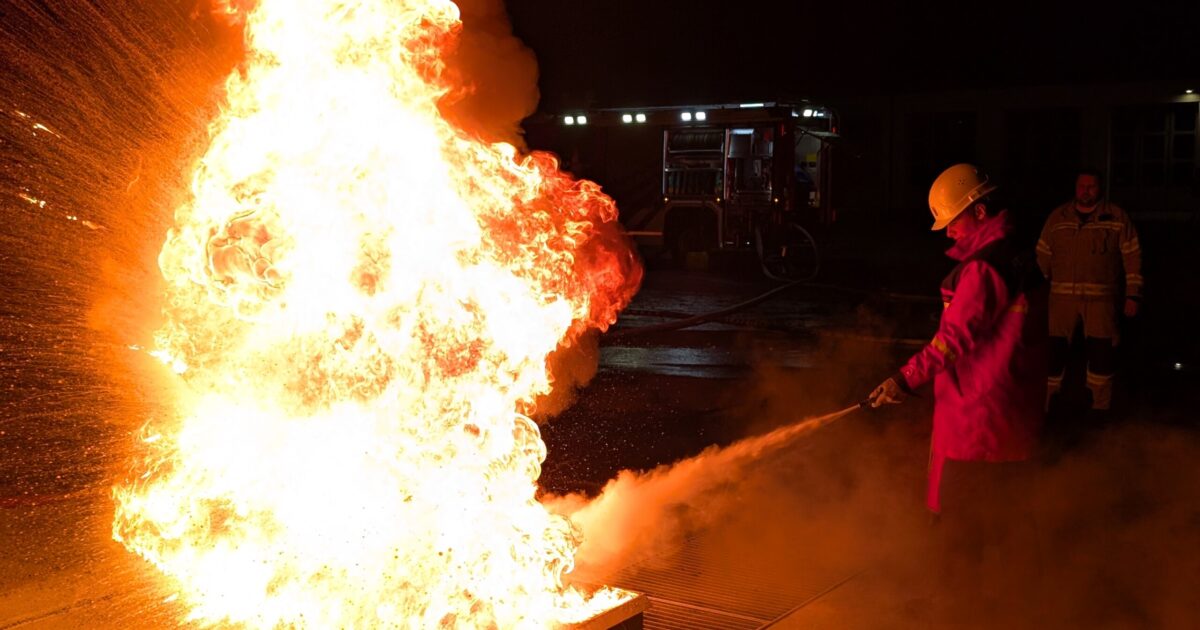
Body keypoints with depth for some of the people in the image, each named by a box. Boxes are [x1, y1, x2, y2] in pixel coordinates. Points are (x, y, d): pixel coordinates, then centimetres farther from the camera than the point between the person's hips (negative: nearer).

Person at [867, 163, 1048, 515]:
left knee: (955, 503, 0)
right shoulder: (1020, 260, 10)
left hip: (975, 407, -9)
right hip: (1014, 406, 9)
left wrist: (907, 378, -21)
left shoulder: (982, 268, -19)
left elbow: (957, 335, -22)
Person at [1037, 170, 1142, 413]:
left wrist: (1132, 295, -1)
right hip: (1062, 296, 1)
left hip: (1100, 297, -1)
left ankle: (1101, 407, 18)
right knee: (1053, 350, -1)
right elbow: (1043, 256, 11)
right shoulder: (1057, 217, 8)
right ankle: (1042, 406, 9)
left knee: (1101, 351, 2)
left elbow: (1132, 257, 4)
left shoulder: (1117, 218, 3)